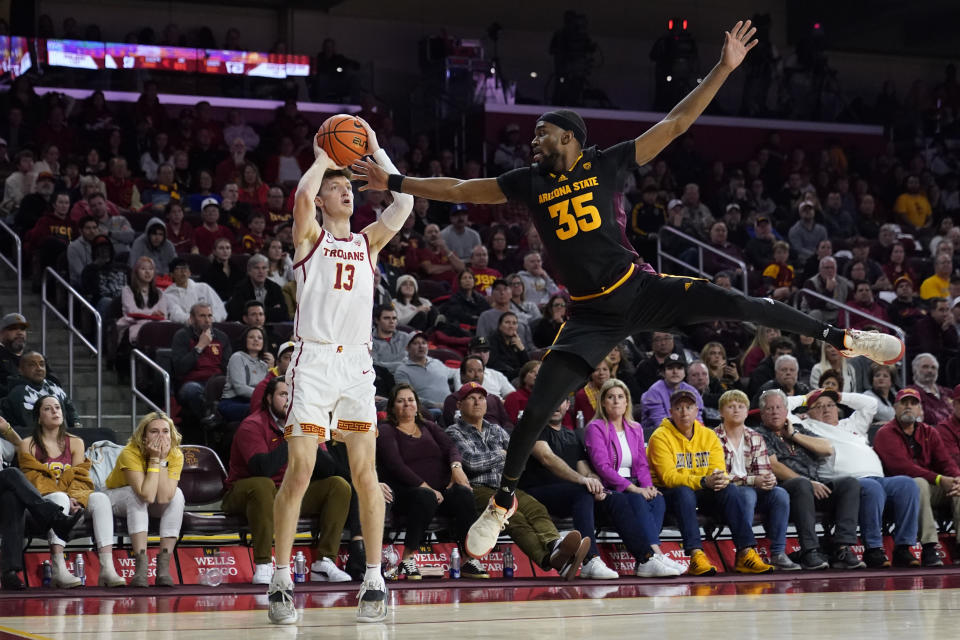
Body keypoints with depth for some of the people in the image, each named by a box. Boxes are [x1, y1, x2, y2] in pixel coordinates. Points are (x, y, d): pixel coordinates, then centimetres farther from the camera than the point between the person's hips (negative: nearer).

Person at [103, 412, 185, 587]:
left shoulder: (176, 455, -22)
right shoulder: (130, 453, -32)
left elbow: (164, 497, -35)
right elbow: (147, 495, -42)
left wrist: (162, 459, -36)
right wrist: (154, 459, -40)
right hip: (118, 498, -3)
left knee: (176, 495, -27)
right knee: (136, 494, -35)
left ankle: (164, 565, -28)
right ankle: (141, 564, -38)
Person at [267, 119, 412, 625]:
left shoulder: (368, 241, 16)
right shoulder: (309, 237, 5)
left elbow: (404, 203, 2)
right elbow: (303, 194, -15)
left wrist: (375, 150, 8)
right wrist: (323, 158, 2)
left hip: (357, 362, 3)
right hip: (313, 360, -3)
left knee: (365, 471, -1)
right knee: (299, 471, -8)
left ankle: (374, 582, 4)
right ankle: (281, 583, -3)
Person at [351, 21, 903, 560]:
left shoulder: (608, 164, -1)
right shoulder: (530, 183, 6)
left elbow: (675, 124, -3)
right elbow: (458, 189, 10)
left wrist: (724, 68, -9)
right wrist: (392, 182, 5)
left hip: (639, 290, -2)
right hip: (592, 314, 2)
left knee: (737, 306, -15)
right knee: (538, 408, -5)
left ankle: (845, 339, -1)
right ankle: (502, 501, 12)